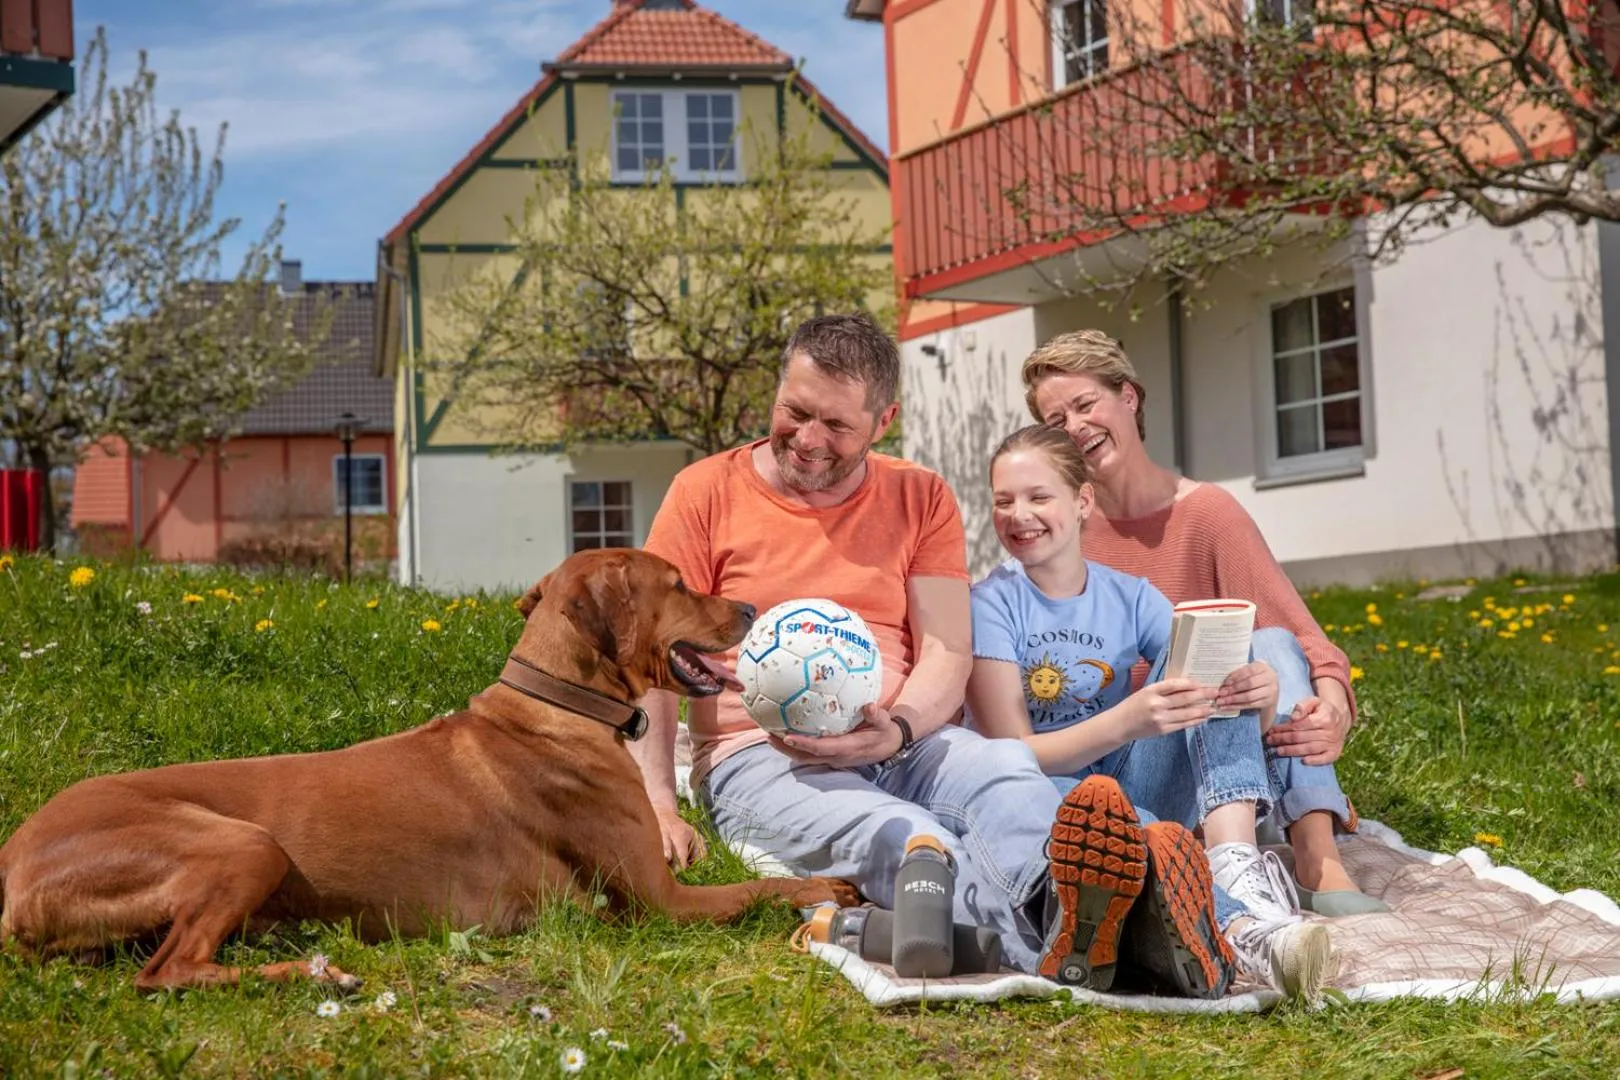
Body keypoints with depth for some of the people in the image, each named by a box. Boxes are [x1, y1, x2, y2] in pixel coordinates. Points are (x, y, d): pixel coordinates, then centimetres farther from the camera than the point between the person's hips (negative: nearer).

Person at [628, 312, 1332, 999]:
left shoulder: (921, 498, 16)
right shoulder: (707, 493, 9)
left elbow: (948, 652, 7)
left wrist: (897, 730, -17)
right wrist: (659, 806, -13)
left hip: (902, 746, 3)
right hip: (759, 760, -3)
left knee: (1006, 772, -34)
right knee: (895, 834, -38)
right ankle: (1052, 933, -70)